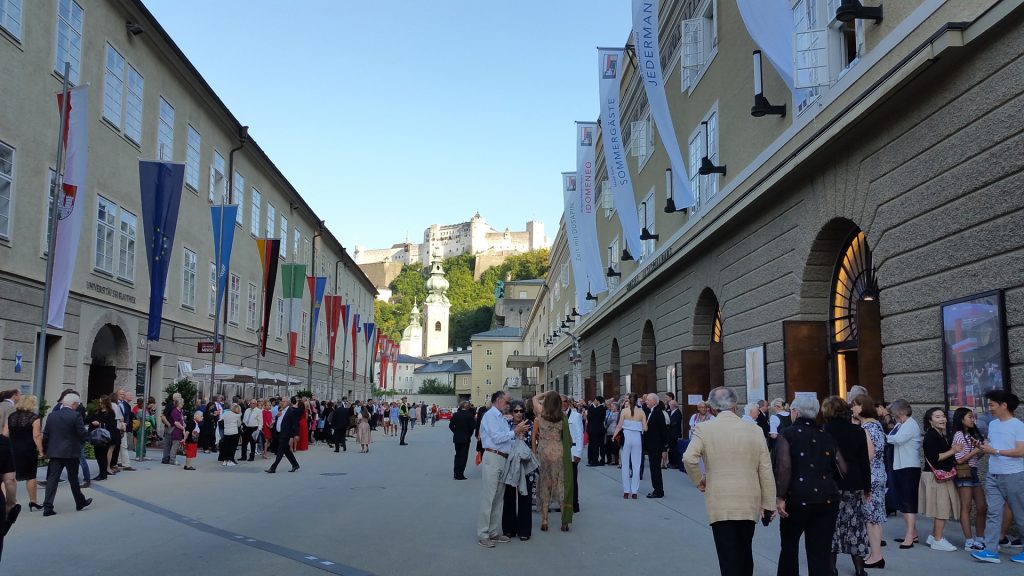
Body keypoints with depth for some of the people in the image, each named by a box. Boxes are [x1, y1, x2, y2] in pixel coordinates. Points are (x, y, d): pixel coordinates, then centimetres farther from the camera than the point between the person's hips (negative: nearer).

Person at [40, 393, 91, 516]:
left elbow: (45, 435, 7)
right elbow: (82, 434, -13)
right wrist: (83, 439, 10)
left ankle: (47, 506, -4)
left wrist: (45, 450, 16)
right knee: (73, 479, 10)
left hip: (54, 452, 4)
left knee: (52, 479, 3)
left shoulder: (51, 416, 4)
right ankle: (80, 502, 25)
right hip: (71, 452, -4)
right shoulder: (76, 416, -12)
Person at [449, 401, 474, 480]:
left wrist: (456, 432, 10)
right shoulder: (469, 415, -13)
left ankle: (456, 473, 16)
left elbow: (451, 425, -3)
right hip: (466, 438, -4)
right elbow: (472, 426, -10)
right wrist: (469, 435, 7)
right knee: (464, 456, 3)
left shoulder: (455, 415, -3)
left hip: (456, 438, 4)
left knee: (457, 455, 17)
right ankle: (460, 474, 1)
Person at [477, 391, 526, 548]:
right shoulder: (490, 416, -7)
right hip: (492, 458, -9)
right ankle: (482, 535, -4)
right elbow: (496, 438, -17)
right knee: (488, 498, -7)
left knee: (498, 498, 12)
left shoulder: (501, 417, 21)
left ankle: (493, 532, 19)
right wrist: (514, 432, -12)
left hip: (503, 459, 10)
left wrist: (516, 434, 2)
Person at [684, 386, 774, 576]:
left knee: (729, 560, 1)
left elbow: (689, 458, -19)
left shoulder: (703, 429, -6)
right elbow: (766, 471, 3)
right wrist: (768, 504, 11)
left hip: (720, 504, -3)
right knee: (745, 555, 19)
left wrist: (698, 481, 0)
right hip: (750, 504, 3)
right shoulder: (755, 431, 1)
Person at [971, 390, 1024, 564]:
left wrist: (995, 451, -18)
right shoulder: (992, 424, 12)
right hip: (993, 476, 6)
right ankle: (991, 551, -3)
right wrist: (984, 447, 0)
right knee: (993, 513, 0)